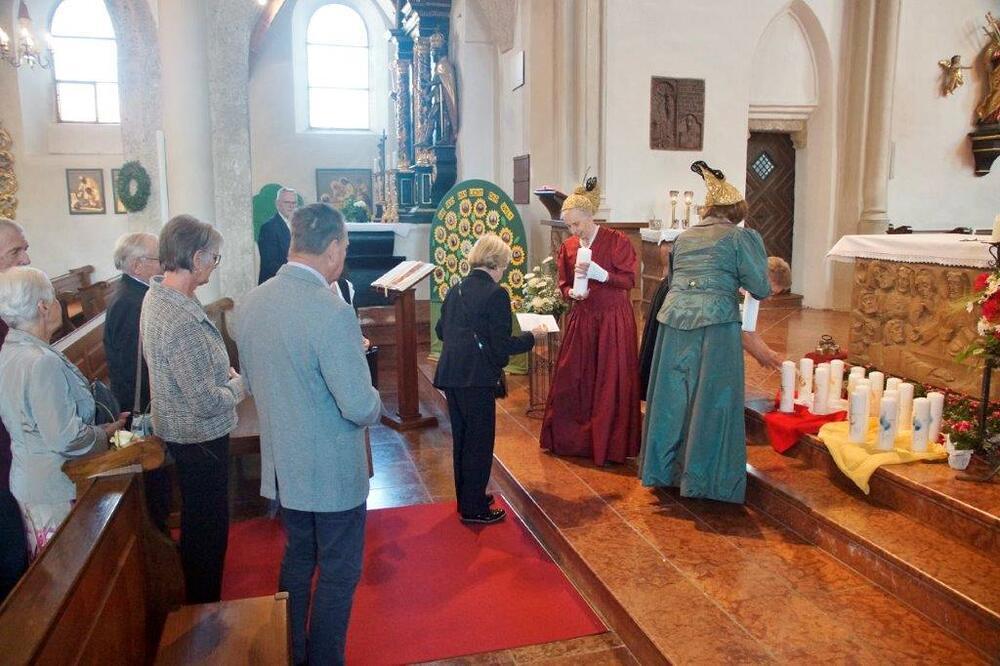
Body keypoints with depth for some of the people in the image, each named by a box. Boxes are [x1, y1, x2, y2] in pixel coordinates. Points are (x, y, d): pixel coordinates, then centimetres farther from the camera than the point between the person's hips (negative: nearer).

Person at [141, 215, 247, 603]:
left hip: (178, 430, 10)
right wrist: (240, 386, -10)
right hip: (200, 438, -10)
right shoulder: (183, 323, -32)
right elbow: (207, 403, -28)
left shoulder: (156, 295, -1)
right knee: (208, 526, 10)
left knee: (198, 521, 27)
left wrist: (223, 371, 3)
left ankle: (199, 599, 48)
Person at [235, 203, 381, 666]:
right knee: (338, 573, 12)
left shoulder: (251, 303, -2)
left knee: (297, 559, 25)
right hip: (332, 470, -7)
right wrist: (374, 406, -4)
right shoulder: (331, 313, -26)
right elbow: (359, 406, -25)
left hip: (283, 464, 8)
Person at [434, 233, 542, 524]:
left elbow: (441, 330, 19)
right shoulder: (496, 294, -12)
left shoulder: (455, 290, 9)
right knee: (479, 442, 6)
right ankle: (474, 508, 15)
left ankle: (466, 498, 32)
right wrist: (531, 336, 1)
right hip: (477, 378, -7)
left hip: (450, 375, 7)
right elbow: (502, 345, -14)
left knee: (462, 439, 18)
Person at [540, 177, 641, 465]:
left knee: (611, 384, 1)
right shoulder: (568, 247, 5)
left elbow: (629, 280, -11)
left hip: (613, 320, -4)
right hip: (581, 320, 4)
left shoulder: (617, 241, -8)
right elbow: (563, 285, 12)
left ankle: (609, 444, 15)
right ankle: (570, 438, 22)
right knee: (571, 380, 6)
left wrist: (596, 272, -23)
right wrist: (572, 292, -11)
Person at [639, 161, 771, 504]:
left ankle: (662, 470, 26)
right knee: (710, 402, 4)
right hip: (714, 325, -5)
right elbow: (760, 289, -1)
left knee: (671, 398, 14)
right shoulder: (741, 237, 1)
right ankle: (701, 479, 11)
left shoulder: (684, 238, 17)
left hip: (674, 318, 5)